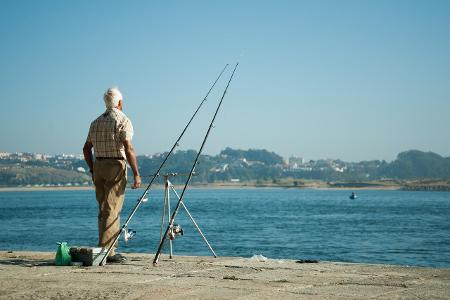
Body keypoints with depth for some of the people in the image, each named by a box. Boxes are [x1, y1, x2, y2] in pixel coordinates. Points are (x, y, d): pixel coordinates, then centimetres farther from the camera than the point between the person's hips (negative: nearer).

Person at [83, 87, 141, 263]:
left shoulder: (96, 122, 14)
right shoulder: (123, 121, -7)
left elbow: (86, 149, 15)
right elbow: (128, 149, -16)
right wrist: (136, 174, -14)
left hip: (98, 166, 7)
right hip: (116, 167, -7)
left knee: (103, 210, 14)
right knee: (112, 210, -7)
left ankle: (107, 248, 18)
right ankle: (107, 252, -11)